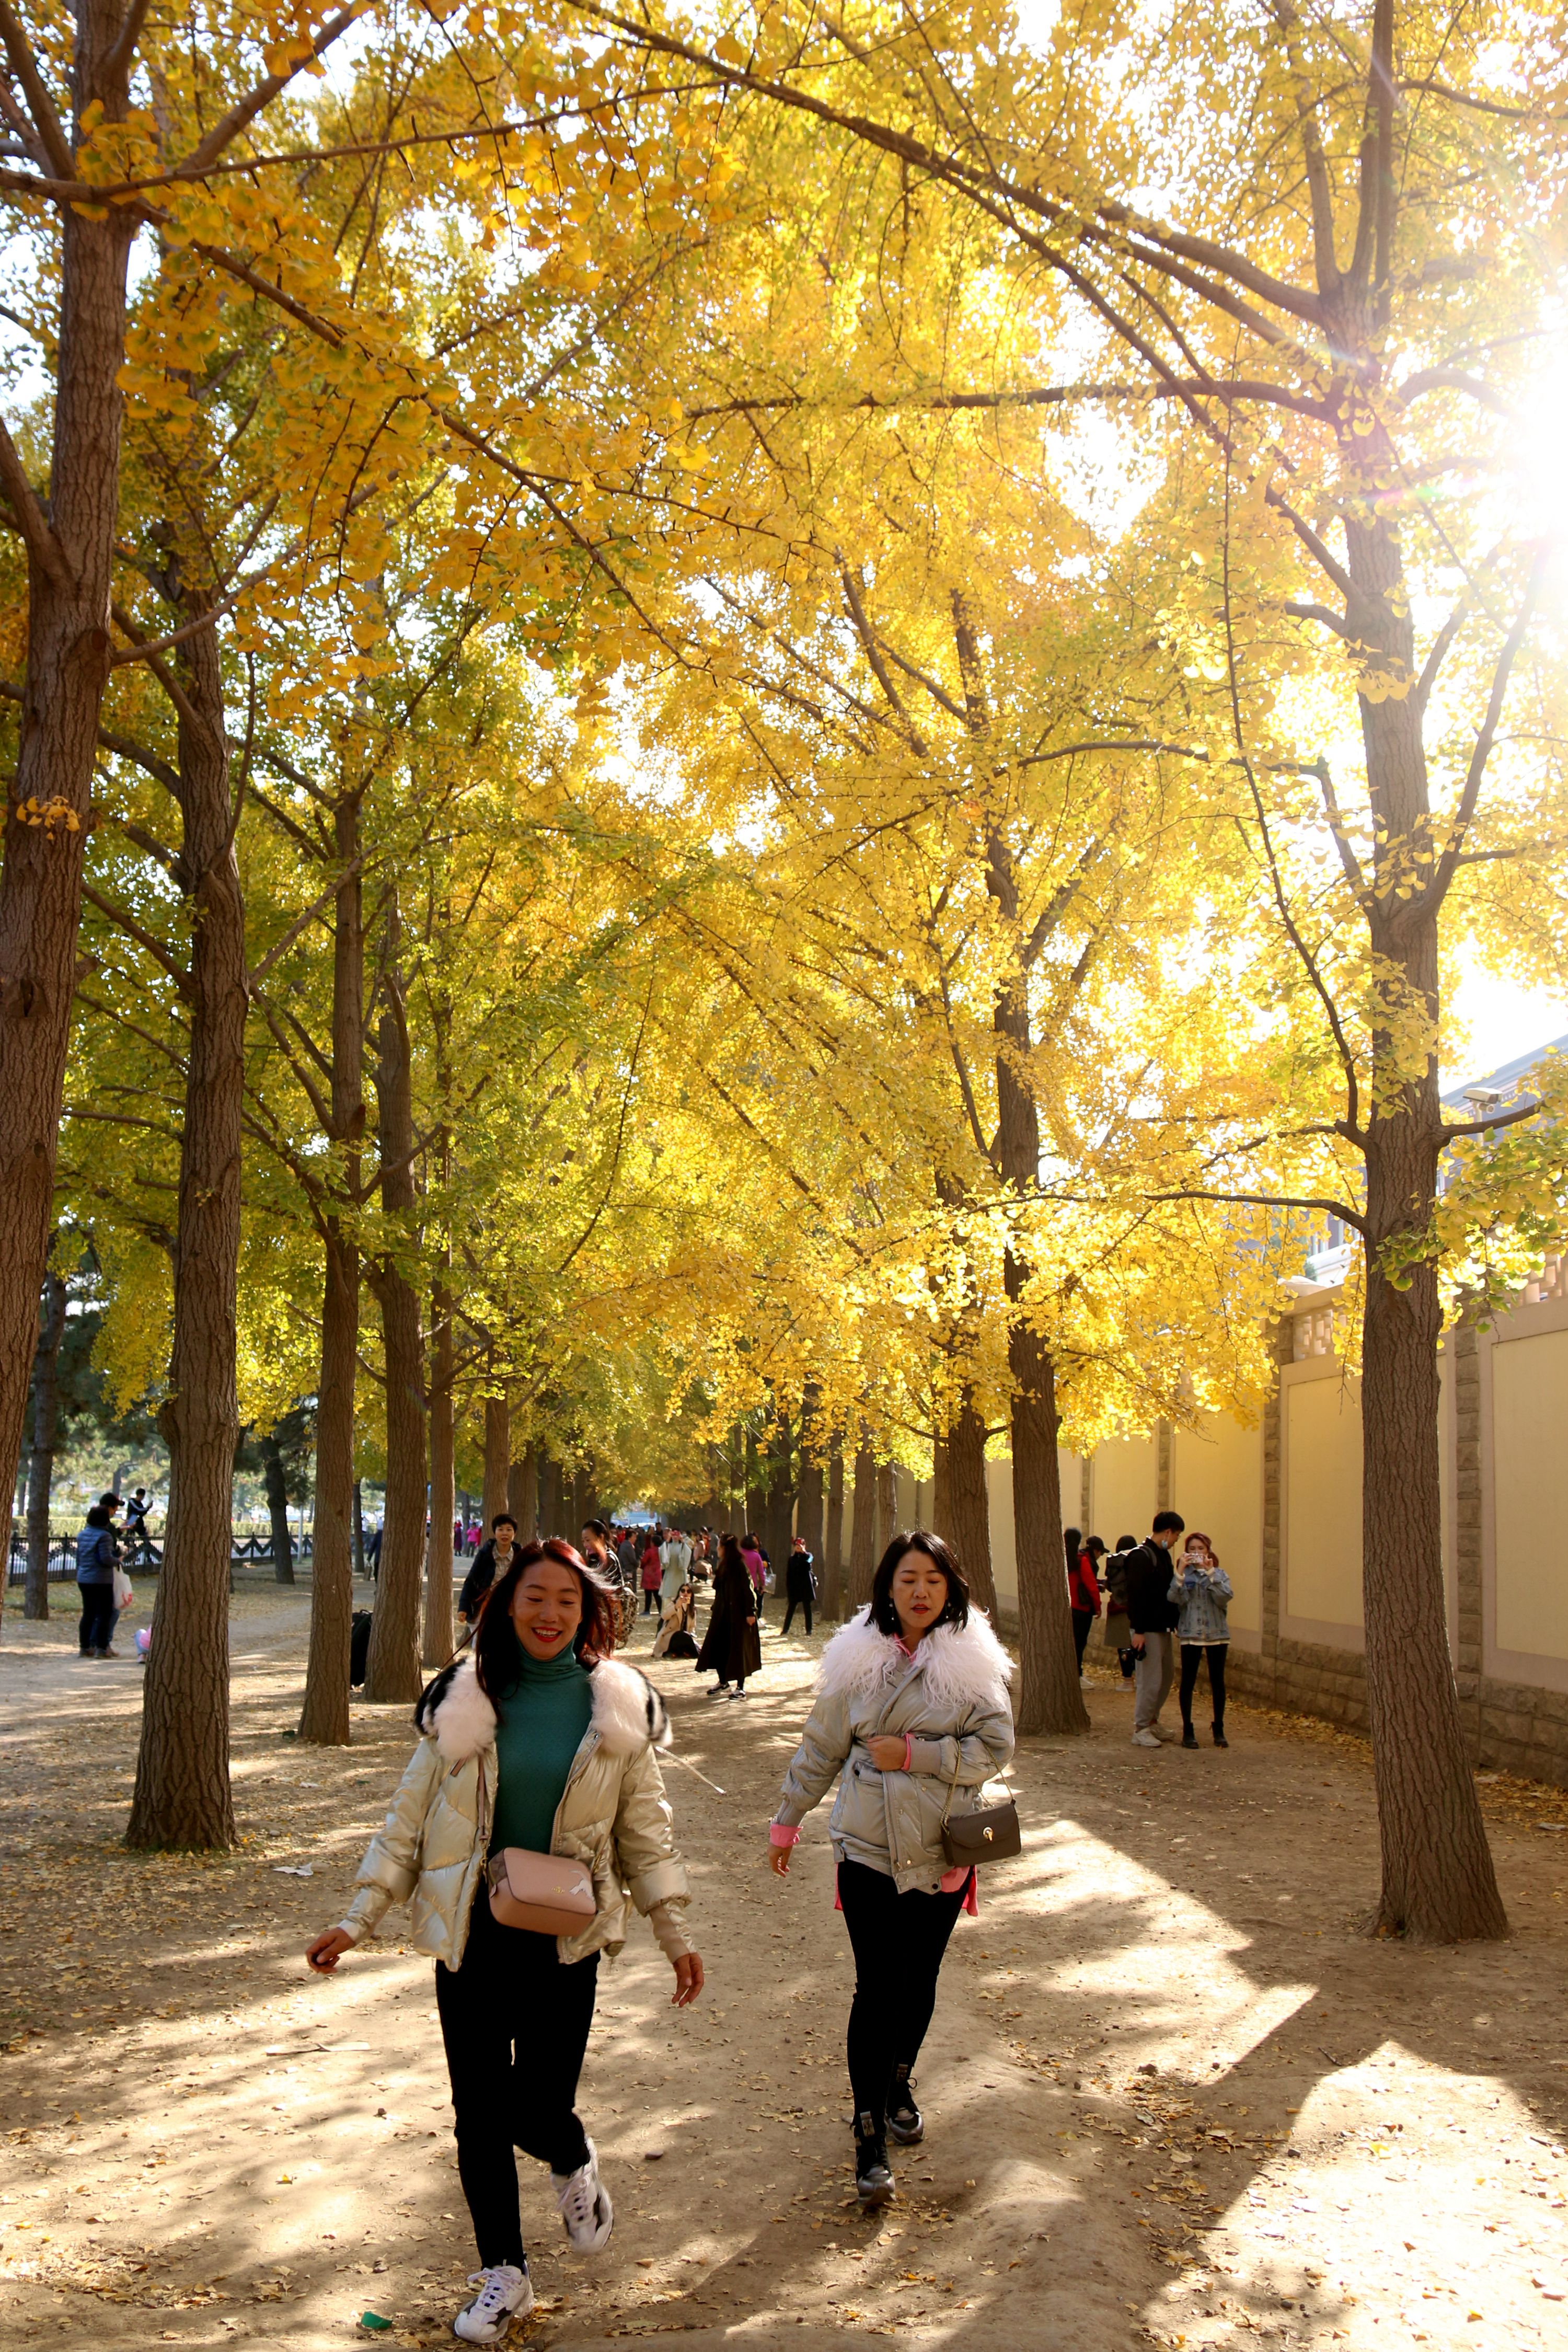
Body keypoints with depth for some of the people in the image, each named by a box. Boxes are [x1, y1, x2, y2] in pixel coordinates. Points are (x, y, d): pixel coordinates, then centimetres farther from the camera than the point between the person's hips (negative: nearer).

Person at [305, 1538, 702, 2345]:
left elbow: (643, 1826, 5)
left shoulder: (617, 1704, -3)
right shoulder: (464, 1700, -5)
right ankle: (502, 2274, 27)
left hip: (563, 1938, -1)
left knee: (538, 2108, -4)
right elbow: (409, 1818, 1)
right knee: (479, 2111, 7)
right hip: (471, 1932, 1)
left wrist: (673, 1935, 5)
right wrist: (358, 1920, -3)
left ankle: (573, 2163, 33)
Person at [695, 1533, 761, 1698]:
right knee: (717, 1648, 7)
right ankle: (723, 1683, 18)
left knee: (738, 1649, -1)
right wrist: (714, 1609, 16)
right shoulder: (723, 1566, 12)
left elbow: (748, 1589, -17)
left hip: (738, 1614, -8)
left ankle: (741, 1687, 7)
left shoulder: (739, 1566, -13)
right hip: (722, 1613, 8)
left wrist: (750, 1612, -20)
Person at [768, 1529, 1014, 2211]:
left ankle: (899, 2083, 40)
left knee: (919, 1980, 14)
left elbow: (995, 1745, -9)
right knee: (877, 1987, -5)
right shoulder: (857, 1658, -1)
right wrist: (788, 1819, 14)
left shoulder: (973, 1659, -4)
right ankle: (870, 2135, 3)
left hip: (942, 1850, 1)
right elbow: (821, 1747, 8)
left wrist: (914, 1754, -17)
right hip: (868, 1848, -1)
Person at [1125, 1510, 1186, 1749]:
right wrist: (1138, 1631, -22)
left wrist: (1175, 1621, 12)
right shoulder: (1141, 1556, -15)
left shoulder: (1163, 1556, 14)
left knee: (1165, 1678, 13)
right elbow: (1135, 1596, -19)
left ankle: (1152, 1723, 24)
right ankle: (1140, 1730, 2)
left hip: (1162, 1628, 9)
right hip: (1147, 1629, -9)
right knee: (1150, 1680, -6)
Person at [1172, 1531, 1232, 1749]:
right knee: (1188, 1681, 0)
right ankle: (1187, 1730, 8)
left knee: (1217, 1681, 6)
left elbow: (1224, 1598, -13)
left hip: (1217, 1633, 1)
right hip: (1190, 1634, -1)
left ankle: (1219, 1730, 16)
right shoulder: (1183, 1574, 3)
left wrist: (1210, 1572, -18)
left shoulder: (1219, 1574, 5)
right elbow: (1174, 1599, -14)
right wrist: (1181, 1571, -20)